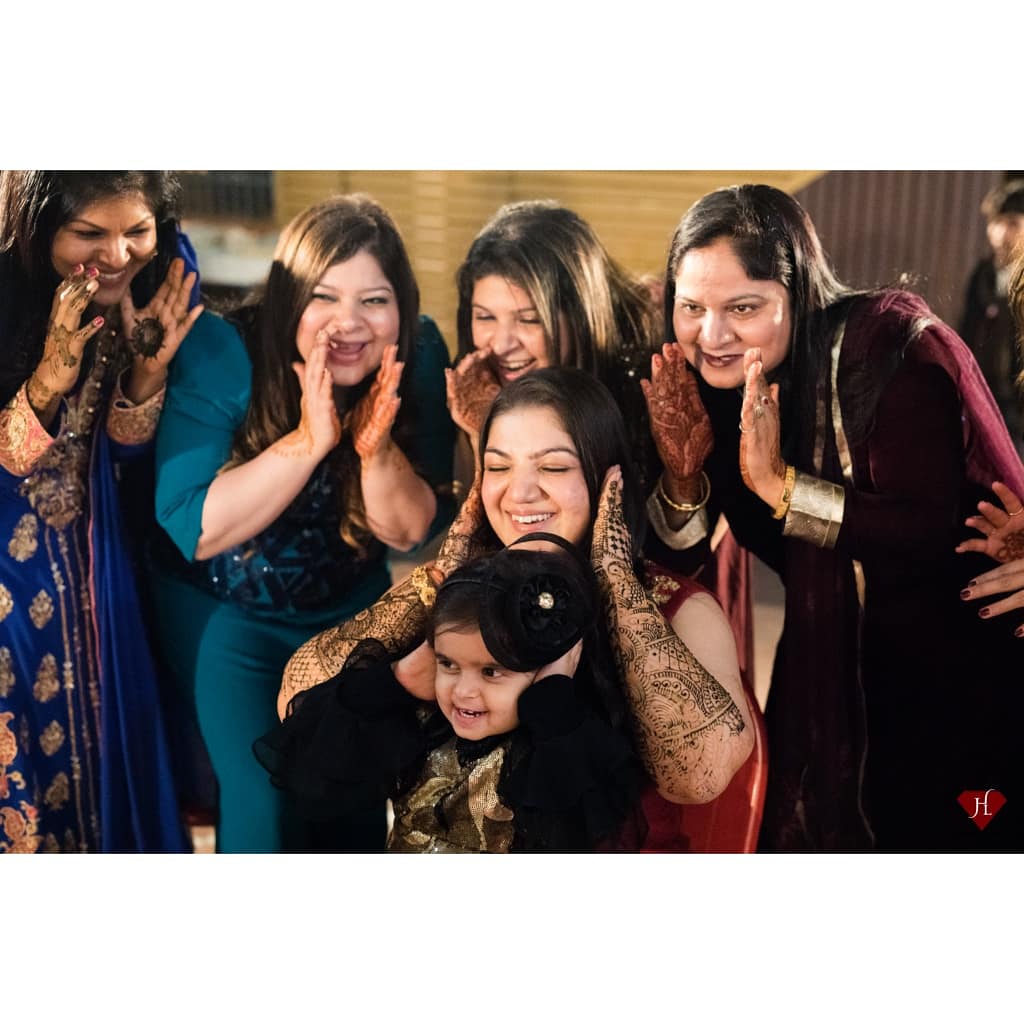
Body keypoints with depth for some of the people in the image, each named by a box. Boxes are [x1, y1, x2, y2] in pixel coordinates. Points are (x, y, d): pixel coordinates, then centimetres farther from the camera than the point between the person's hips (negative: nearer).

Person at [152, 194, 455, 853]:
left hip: (353, 604, 3)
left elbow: (413, 532, -13)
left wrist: (377, 449, -33)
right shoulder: (221, 353, -23)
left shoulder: (417, 357, -15)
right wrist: (309, 439, -35)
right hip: (223, 608, -2)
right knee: (264, 794, -11)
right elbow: (191, 528, -26)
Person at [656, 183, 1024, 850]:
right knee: (810, 829, 17)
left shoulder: (890, 344, -24)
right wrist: (687, 468, -17)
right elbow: (786, 556, -3)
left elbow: (934, 535, -32)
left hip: (968, 665, -6)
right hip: (839, 665, 6)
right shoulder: (732, 386, -5)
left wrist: (780, 483, -31)